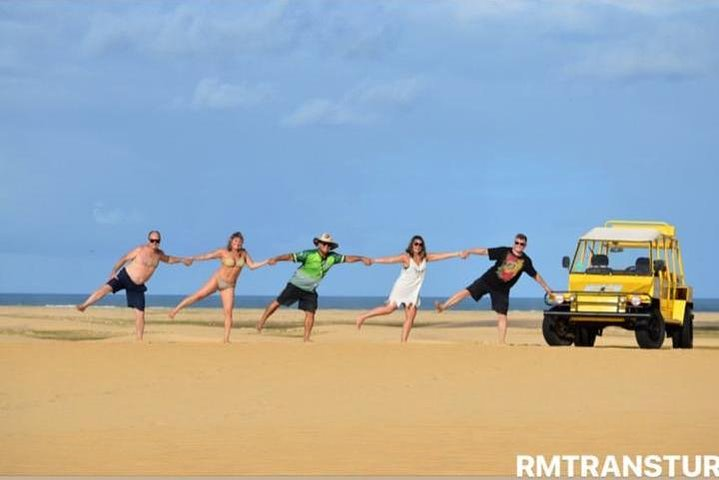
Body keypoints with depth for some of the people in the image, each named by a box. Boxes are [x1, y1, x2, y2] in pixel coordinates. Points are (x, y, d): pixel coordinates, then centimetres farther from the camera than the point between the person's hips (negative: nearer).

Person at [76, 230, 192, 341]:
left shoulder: (159, 254, 6)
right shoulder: (140, 250, -11)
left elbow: (168, 259, 29)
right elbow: (123, 259, -9)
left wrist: (181, 259, 21)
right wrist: (113, 272, -19)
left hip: (137, 286, 4)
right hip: (125, 277, -4)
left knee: (140, 314, -1)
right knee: (106, 288, -28)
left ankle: (139, 340, 7)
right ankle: (84, 306, -25)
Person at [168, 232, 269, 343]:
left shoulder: (244, 254, 2)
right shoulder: (223, 252, -7)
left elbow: (252, 266, 3)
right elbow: (207, 256, -9)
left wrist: (266, 262, -7)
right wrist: (193, 258, -19)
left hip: (229, 286, 2)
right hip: (217, 279, -2)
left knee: (228, 311, -9)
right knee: (198, 295, -15)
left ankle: (226, 339, -7)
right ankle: (176, 310, -5)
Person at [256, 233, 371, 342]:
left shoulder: (332, 257, -6)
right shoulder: (309, 254, -22)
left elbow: (347, 258, 2)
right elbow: (291, 256, -27)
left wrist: (361, 258, -9)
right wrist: (276, 259, -40)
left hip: (310, 291, 4)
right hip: (296, 285, -4)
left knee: (310, 313, -4)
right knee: (278, 303, 0)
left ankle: (306, 339, 4)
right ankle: (261, 321, 18)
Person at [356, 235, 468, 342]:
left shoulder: (425, 258, 4)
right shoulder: (406, 257, -12)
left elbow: (441, 256, 5)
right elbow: (390, 259, -18)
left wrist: (458, 254, 3)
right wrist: (373, 260, -25)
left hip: (413, 292, 6)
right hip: (401, 288, -5)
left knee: (410, 316, -2)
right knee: (389, 308, -15)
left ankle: (403, 342, 0)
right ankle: (363, 317, -3)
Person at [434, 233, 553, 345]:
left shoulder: (525, 261, -2)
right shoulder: (504, 252, -8)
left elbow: (536, 275, 8)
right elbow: (484, 251, -10)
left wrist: (547, 288, 8)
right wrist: (469, 251, -19)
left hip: (502, 290, 1)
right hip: (487, 281, -1)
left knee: (502, 316, -2)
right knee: (466, 292, -13)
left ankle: (502, 343, 4)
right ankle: (442, 307, -10)